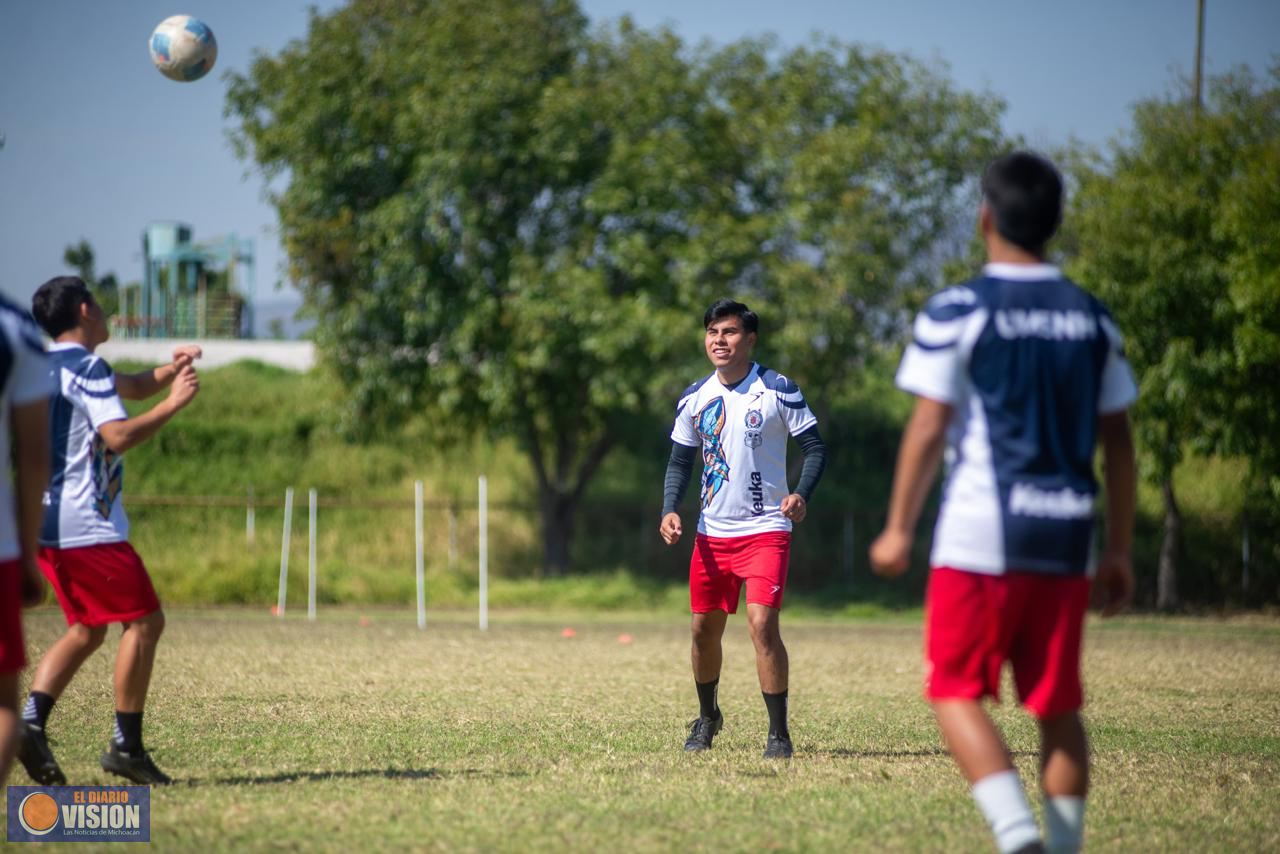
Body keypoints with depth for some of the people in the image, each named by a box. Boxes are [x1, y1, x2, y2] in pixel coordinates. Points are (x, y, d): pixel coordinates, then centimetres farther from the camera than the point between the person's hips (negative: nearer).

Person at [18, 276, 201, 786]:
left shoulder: (50, 366, 18)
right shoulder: (86, 368, -13)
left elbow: (131, 387, 28)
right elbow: (118, 436, -25)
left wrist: (170, 370, 9)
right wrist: (172, 403, -17)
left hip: (46, 524, 10)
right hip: (85, 524, -10)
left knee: (88, 629, 15)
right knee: (145, 620, -2)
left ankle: (31, 722, -2)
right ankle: (126, 746, -4)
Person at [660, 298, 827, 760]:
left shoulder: (778, 391, -8)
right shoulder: (695, 398, 6)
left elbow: (815, 447, -6)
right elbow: (680, 460, 14)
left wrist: (801, 494, -23)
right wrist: (670, 509, -2)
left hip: (765, 530, -5)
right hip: (712, 533, 5)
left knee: (762, 623, -18)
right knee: (705, 630, 11)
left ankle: (779, 733, -9)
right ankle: (707, 717, 35)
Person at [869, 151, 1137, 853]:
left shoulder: (956, 312, -5)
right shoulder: (1092, 320, 10)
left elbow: (928, 428, -6)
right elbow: (1117, 441, 10)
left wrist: (898, 531, 2)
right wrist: (1119, 552, 15)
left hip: (980, 538, -4)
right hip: (1067, 538, 4)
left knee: (956, 692, 2)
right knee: (1058, 707, 10)